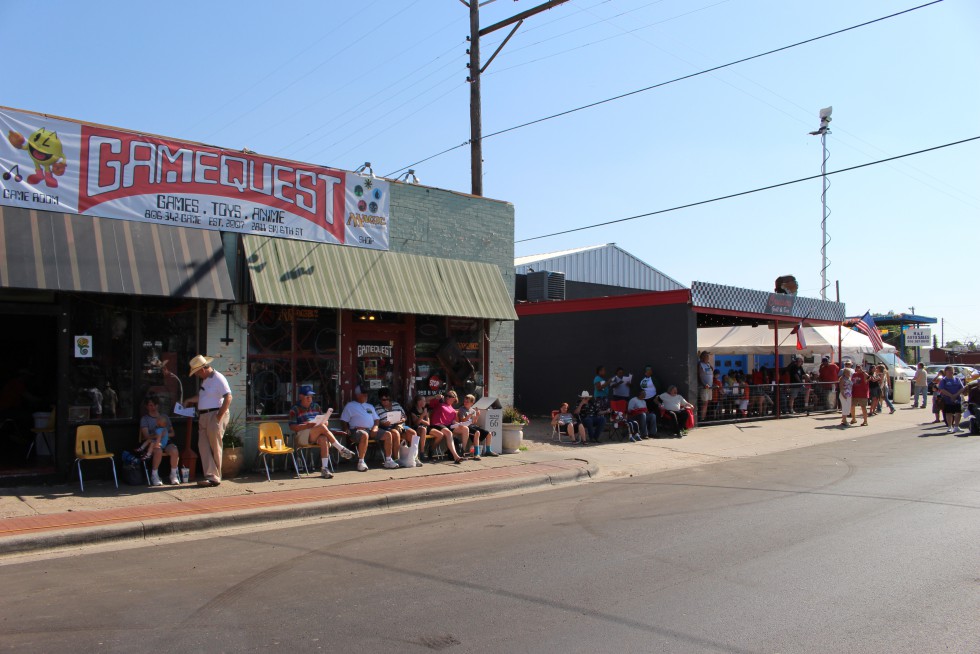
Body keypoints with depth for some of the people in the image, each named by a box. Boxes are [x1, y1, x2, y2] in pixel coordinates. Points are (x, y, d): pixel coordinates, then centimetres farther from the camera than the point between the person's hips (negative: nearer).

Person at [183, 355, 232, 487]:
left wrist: (219, 416, -20)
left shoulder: (218, 378, -13)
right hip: (204, 417, 9)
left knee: (215, 448, -2)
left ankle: (215, 477, 6)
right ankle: (210, 476, 6)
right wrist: (189, 400, 25)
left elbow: (228, 398, -19)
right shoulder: (205, 380, 17)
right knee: (203, 447, 4)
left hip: (215, 416, -9)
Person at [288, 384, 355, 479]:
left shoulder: (316, 406, 22)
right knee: (322, 427, -32)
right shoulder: (295, 409, 7)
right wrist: (307, 425, -17)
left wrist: (323, 422, -4)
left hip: (318, 434, 4)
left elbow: (325, 422, 22)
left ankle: (325, 468, -40)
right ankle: (341, 449, -27)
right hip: (303, 435, -4)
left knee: (323, 439, -34)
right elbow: (292, 427, -4)